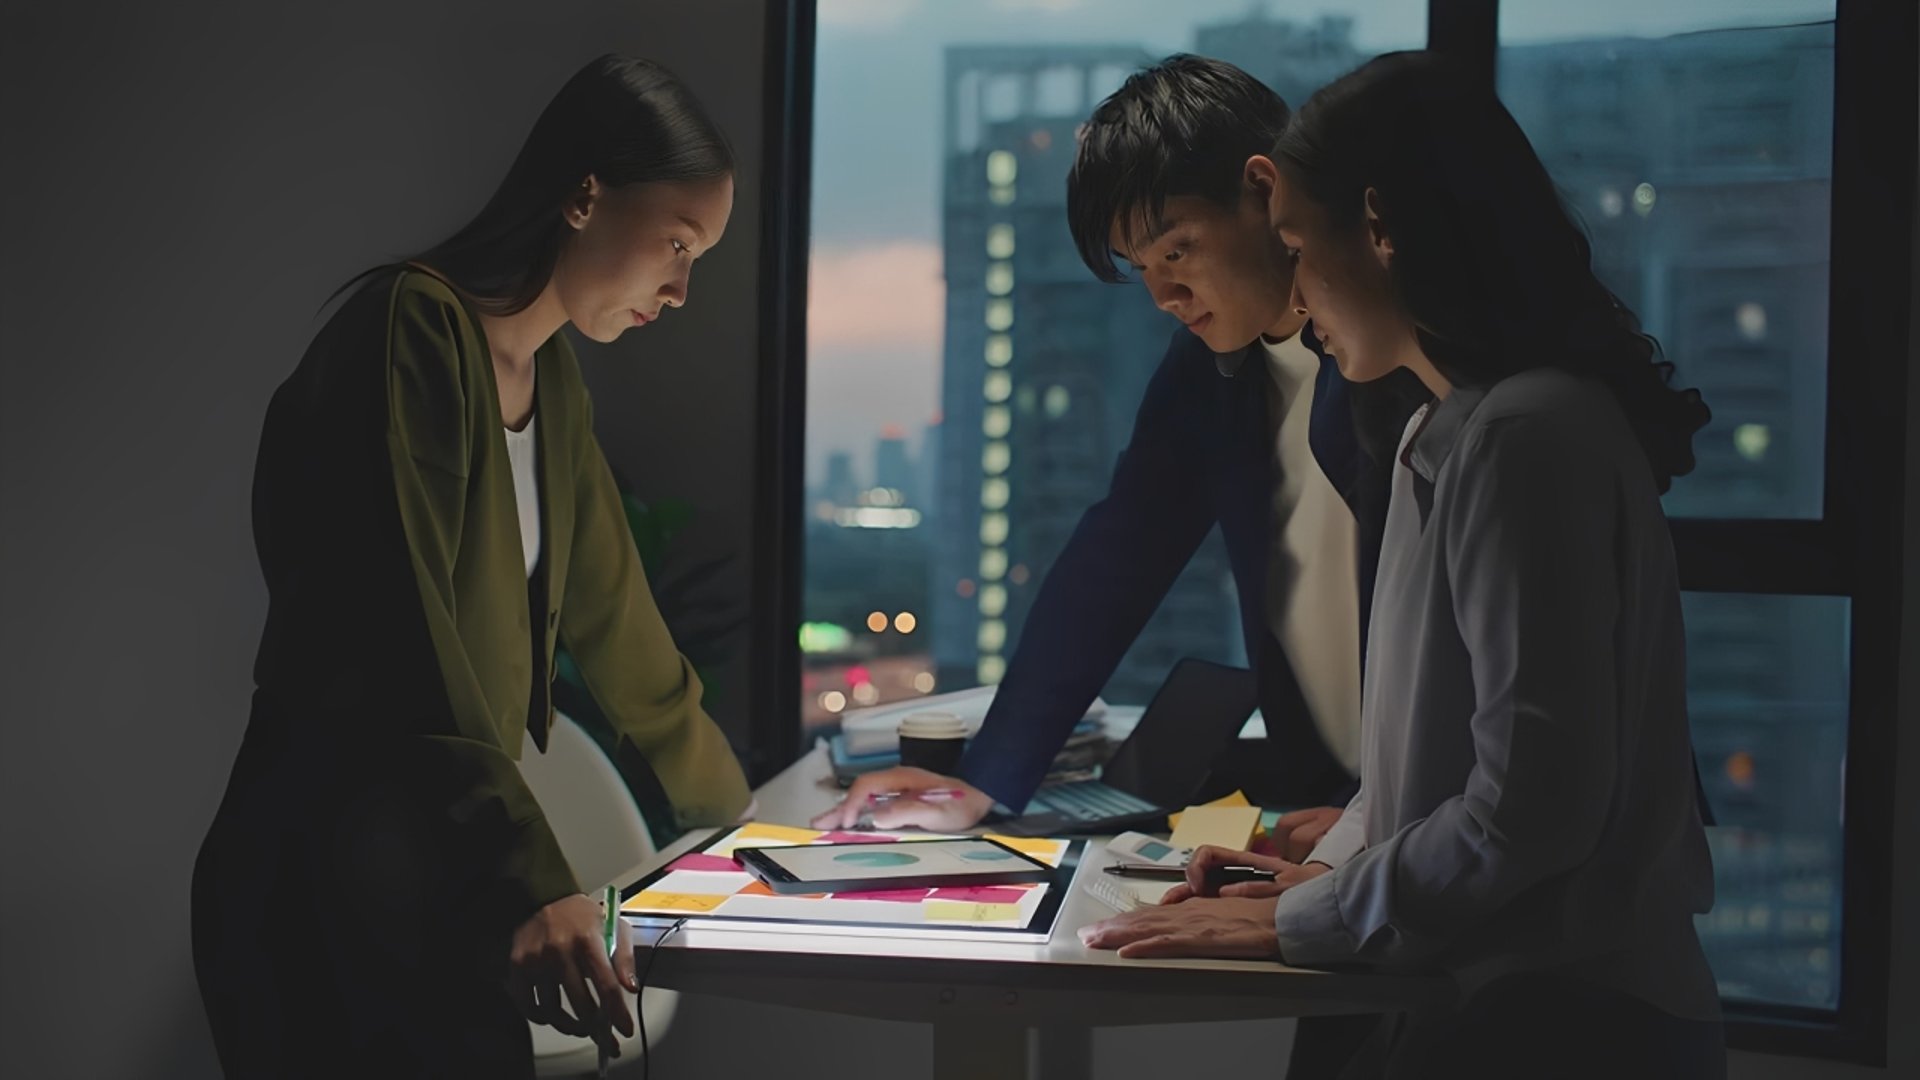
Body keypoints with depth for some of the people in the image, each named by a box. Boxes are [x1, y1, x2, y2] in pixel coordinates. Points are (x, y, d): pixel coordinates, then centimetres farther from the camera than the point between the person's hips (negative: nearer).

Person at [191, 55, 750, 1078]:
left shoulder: (550, 378, 12)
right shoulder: (413, 334, -16)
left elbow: (610, 611, 19)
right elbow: (398, 647, -24)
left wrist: (736, 812, 25)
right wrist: (533, 880, -28)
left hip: (448, 888, 8)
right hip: (324, 904, -8)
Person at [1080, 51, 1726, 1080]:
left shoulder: (1525, 435, -19)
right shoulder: (1443, 430, 12)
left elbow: (1532, 805, -22)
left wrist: (1300, 923, -13)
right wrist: (1333, 868, 4)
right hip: (1471, 992, 8)